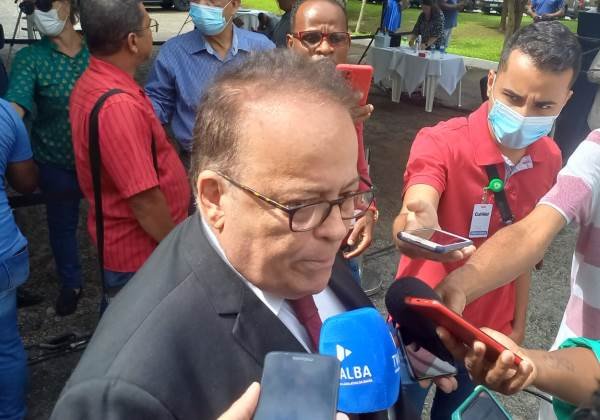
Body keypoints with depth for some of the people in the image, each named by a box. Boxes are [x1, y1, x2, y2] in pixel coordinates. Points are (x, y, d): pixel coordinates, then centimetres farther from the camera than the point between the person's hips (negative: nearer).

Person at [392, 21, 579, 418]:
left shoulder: (549, 159, -7)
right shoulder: (441, 143, -24)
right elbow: (410, 217, -42)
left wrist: (518, 324, 8)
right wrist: (416, 229, -65)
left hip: (488, 329, 5)